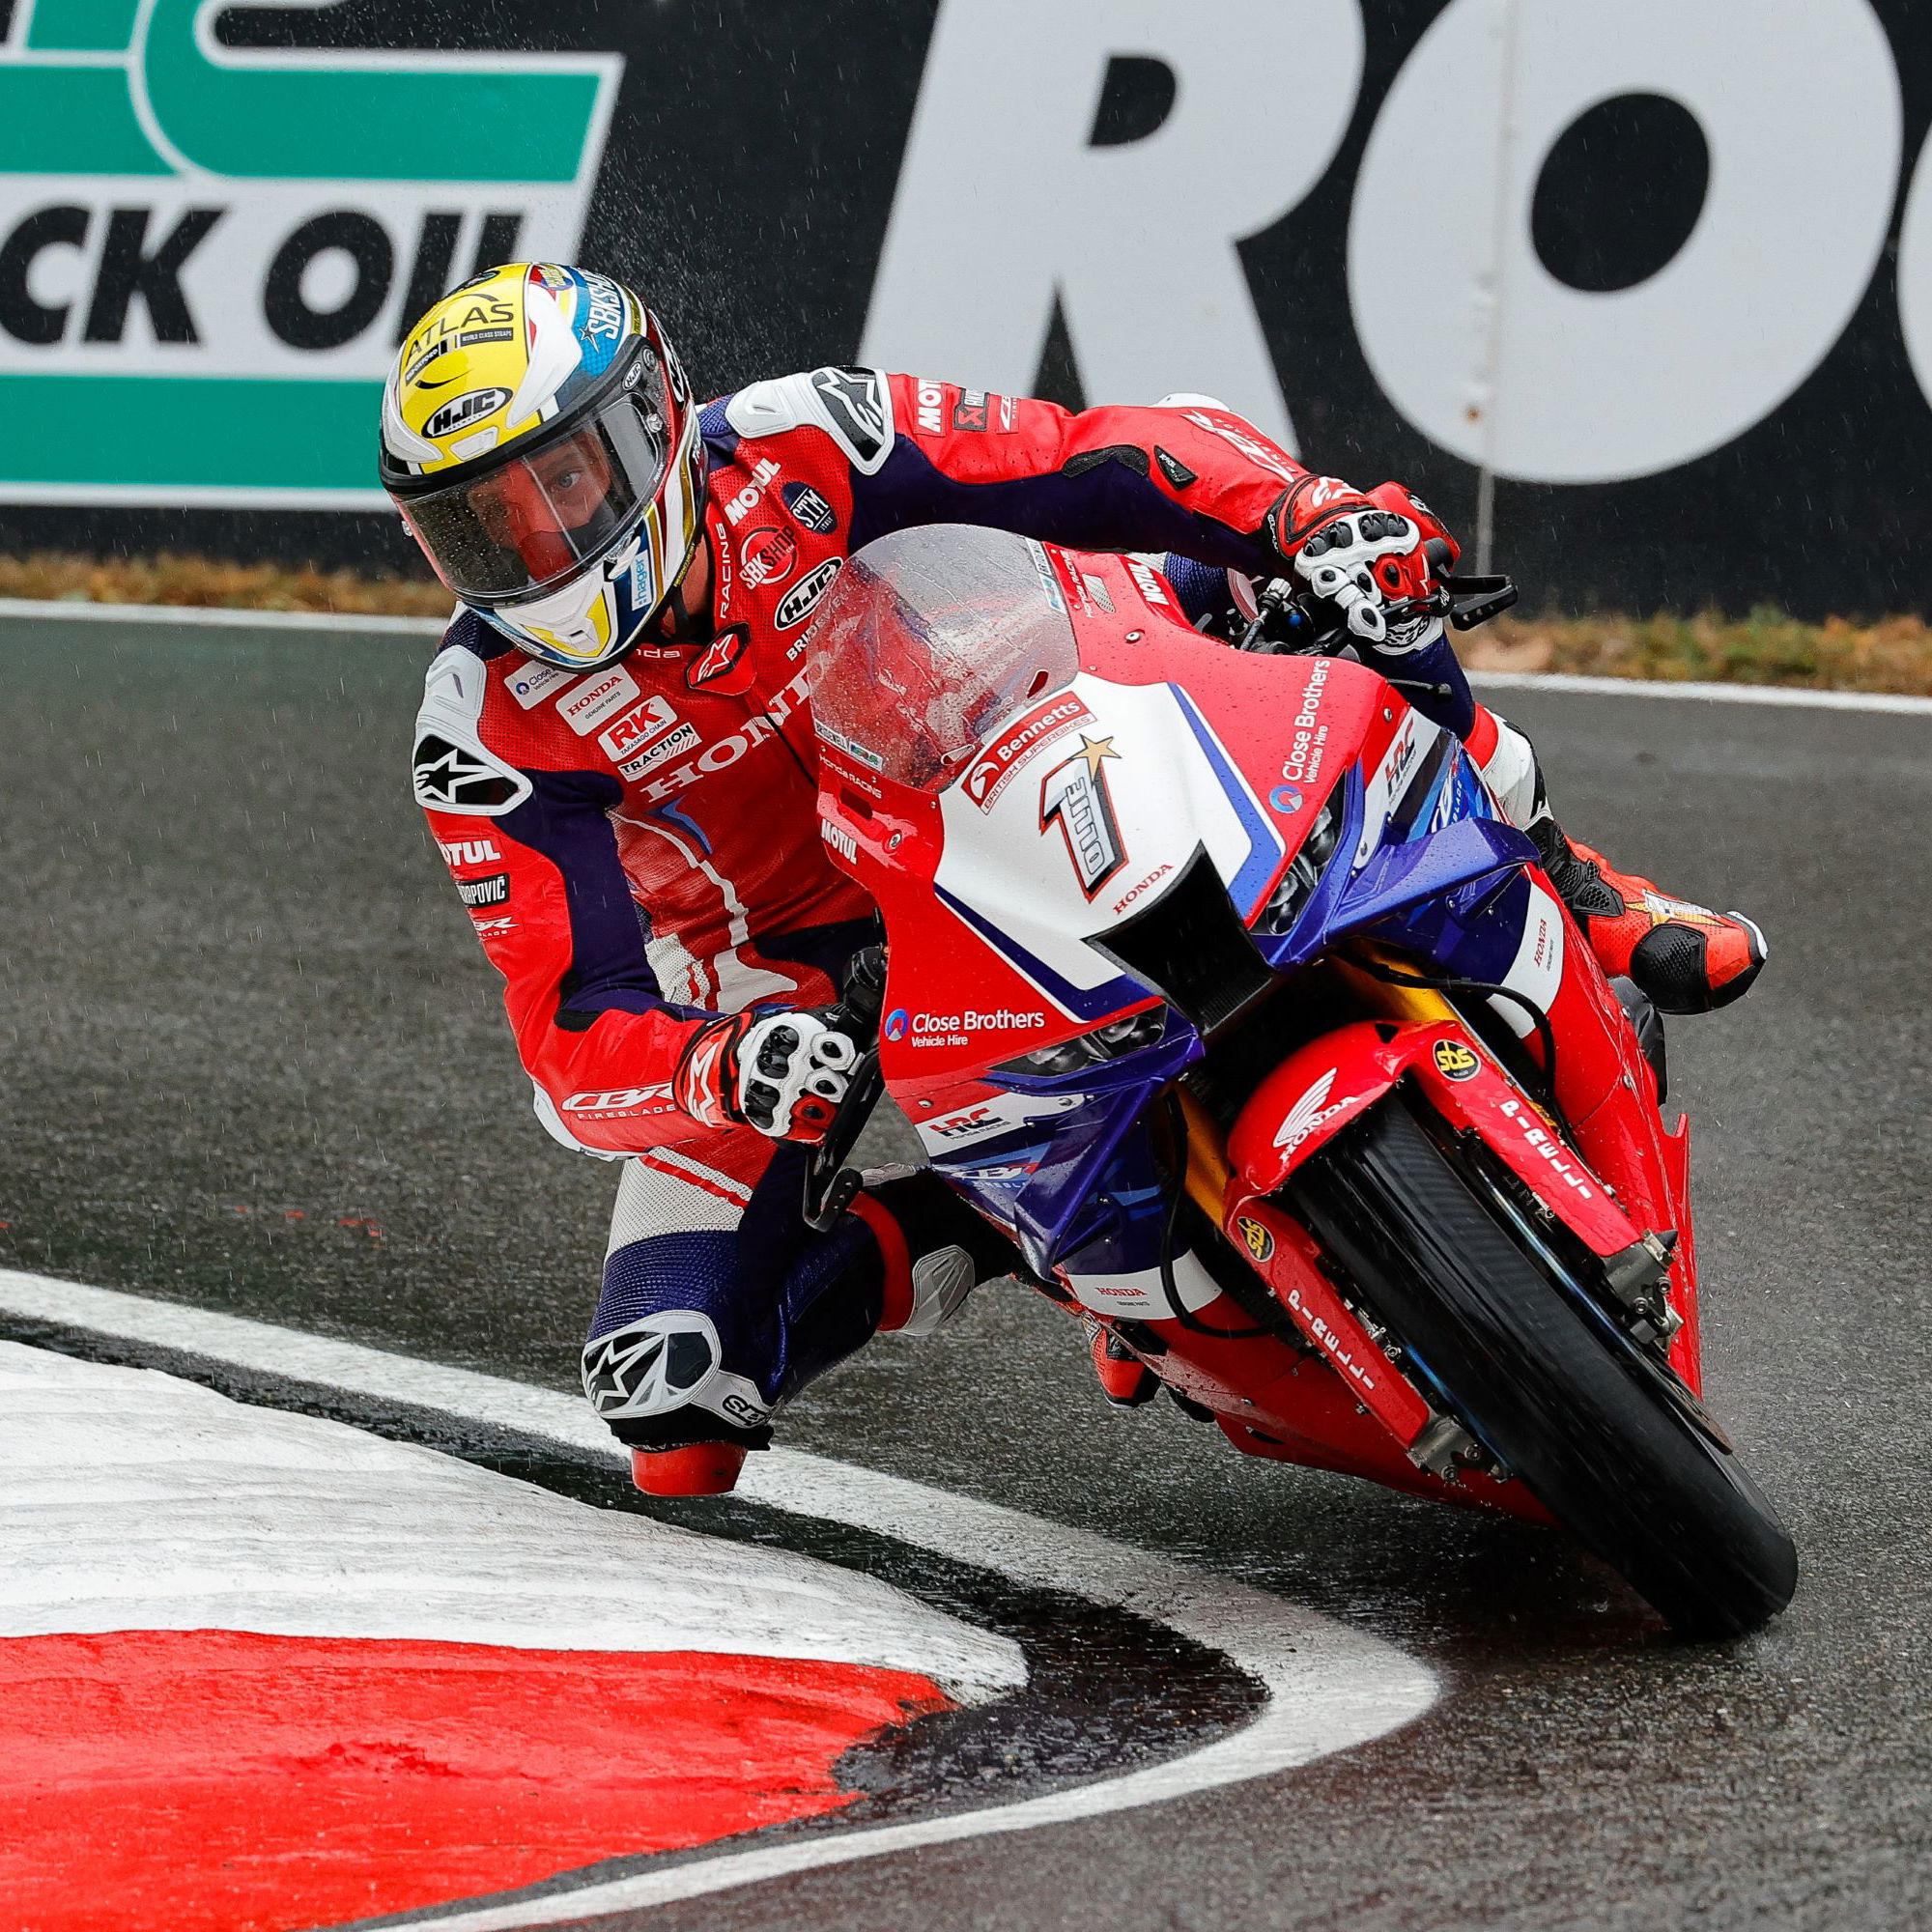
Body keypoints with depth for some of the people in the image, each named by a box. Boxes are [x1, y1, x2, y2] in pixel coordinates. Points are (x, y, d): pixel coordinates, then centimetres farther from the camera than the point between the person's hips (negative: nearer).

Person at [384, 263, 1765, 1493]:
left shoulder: (795, 451, -23)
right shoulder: (495, 732, -22)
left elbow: (1119, 460, -24)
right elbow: (576, 1035, -26)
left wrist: (1306, 513, -43)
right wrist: (721, 1069, -49)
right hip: (809, 982, 0)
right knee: (669, 1371, -21)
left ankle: (1567, 885, 2)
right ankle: (992, 1223, 5)